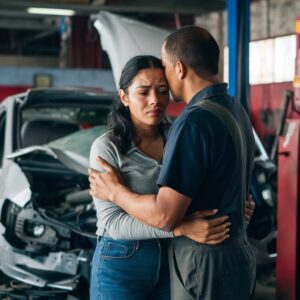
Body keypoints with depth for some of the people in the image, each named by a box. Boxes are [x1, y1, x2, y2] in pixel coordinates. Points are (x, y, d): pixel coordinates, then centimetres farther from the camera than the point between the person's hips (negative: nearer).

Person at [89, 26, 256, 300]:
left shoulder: (195, 122, -22)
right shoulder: (236, 110, 7)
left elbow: (164, 216, -23)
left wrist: (115, 192, -7)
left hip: (205, 268, -9)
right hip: (237, 256, 9)